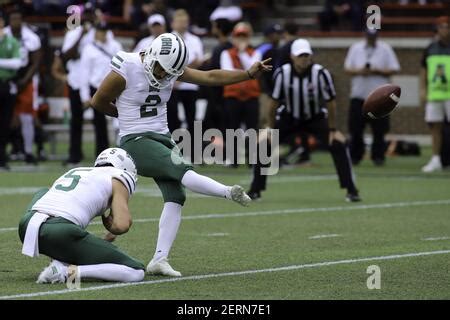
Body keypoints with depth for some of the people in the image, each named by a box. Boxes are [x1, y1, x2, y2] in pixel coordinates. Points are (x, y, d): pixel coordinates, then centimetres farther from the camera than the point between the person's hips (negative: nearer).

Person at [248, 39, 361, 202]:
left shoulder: (320, 73, -26)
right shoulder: (282, 73, -23)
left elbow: (330, 102, -16)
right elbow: (274, 102, -11)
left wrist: (333, 129, -13)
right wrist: (270, 127, -6)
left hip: (316, 118, -1)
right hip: (288, 118, 1)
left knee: (338, 145, -19)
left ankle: (351, 190, -9)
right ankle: (255, 190, 4)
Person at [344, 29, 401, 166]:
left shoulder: (385, 49, 2)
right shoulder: (355, 48, 9)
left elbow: (394, 70, -1)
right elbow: (347, 68, 9)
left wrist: (376, 71, -14)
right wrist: (359, 71, -11)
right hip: (358, 95, 2)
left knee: (379, 131, -3)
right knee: (355, 129, 2)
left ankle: (378, 156, 6)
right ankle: (355, 156, 13)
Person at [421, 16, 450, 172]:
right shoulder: (431, 48, 13)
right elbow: (424, 70, 19)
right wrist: (423, 89, 10)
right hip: (434, 94, 4)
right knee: (435, 127, 6)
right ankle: (436, 160, 11)